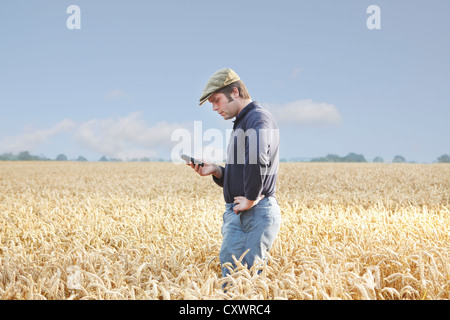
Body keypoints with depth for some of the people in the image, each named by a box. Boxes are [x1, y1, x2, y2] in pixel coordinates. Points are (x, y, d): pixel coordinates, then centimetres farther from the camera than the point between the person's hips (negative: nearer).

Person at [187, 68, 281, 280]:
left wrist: (251, 198, -23)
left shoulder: (257, 118, -11)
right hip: (238, 215, 10)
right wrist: (217, 171, 7)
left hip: (254, 214, -10)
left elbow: (257, 157, -33)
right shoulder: (242, 122, 21)